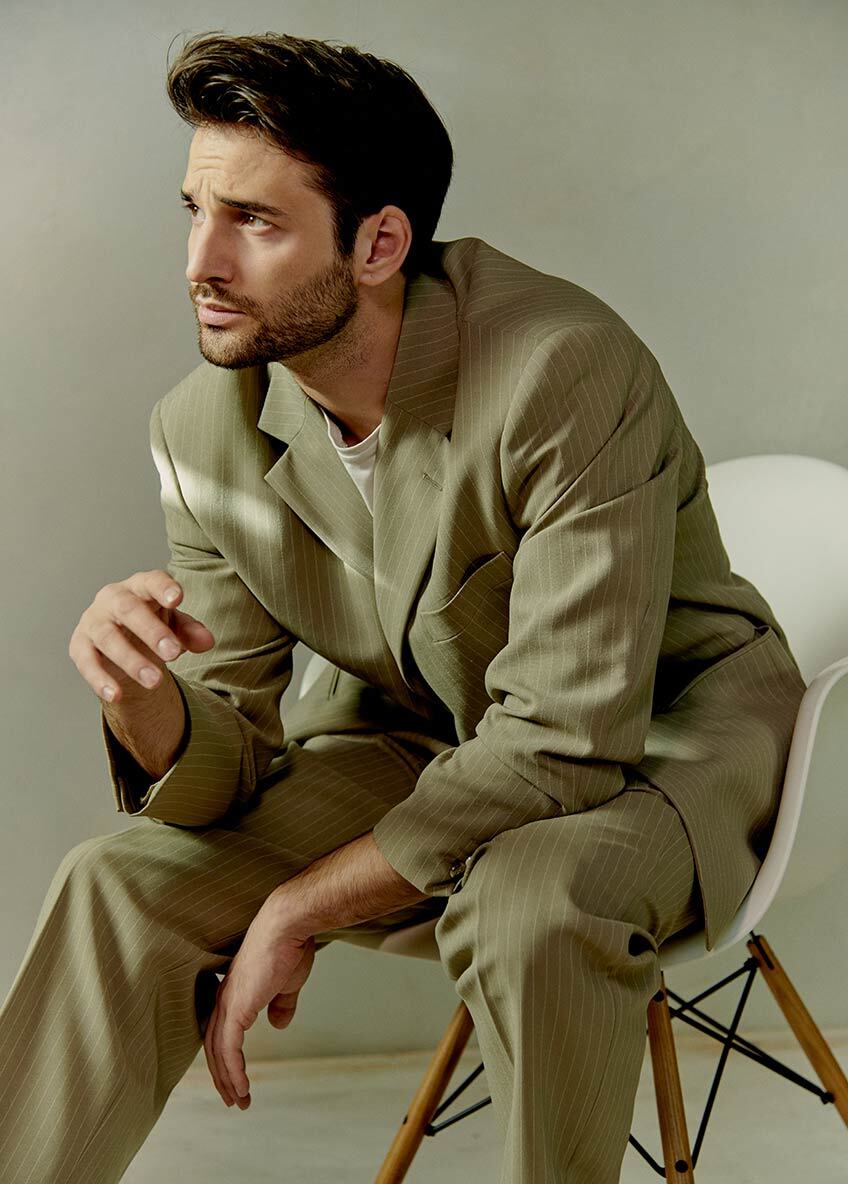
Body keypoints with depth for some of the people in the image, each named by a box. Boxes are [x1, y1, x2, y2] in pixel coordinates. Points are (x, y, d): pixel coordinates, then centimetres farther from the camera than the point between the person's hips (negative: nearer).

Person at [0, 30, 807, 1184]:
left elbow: (566, 740, -29)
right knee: (118, 885, -13)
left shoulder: (567, 371, -31)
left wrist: (299, 909, -25)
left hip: (653, 731, -4)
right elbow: (227, 768, -9)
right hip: (412, 736, 5)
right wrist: (143, 698, -34)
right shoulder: (203, 429, -11)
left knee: (526, 900, -36)